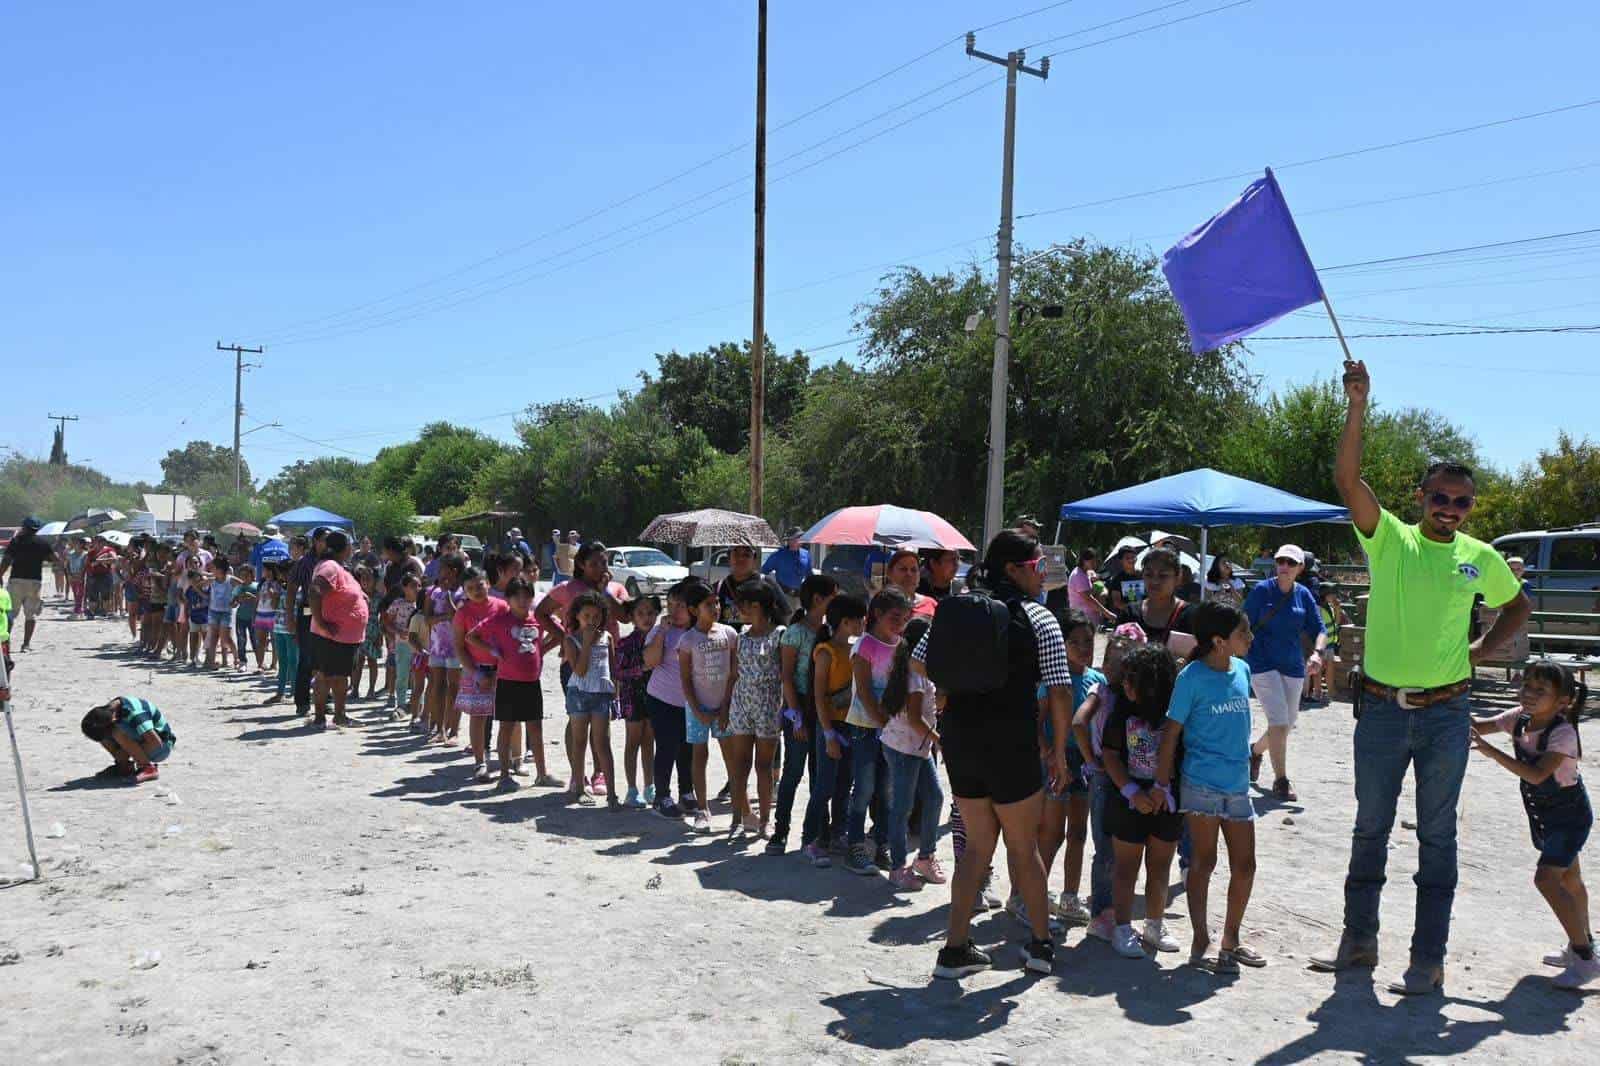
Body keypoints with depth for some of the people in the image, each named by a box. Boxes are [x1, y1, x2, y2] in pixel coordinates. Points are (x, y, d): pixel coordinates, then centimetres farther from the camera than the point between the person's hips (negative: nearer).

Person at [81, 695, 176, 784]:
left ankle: (148, 768, -19)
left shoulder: (134, 712, -31)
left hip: (162, 747, -8)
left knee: (119, 733, -30)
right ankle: (123, 766, 3)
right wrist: (121, 760, -4)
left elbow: (156, 743, -34)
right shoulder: (107, 710, -7)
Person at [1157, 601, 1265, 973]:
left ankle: (1230, 940, 27)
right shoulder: (1192, 677, -12)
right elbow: (1171, 732, -9)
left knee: (1244, 865, 11)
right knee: (1203, 863, 3)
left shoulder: (1242, 670, 5)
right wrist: (1162, 784, -7)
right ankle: (1201, 943, 14)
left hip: (1238, 784, 6)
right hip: (1202, 784, -6)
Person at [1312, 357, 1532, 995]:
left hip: (1446, 713, 1)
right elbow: (1347, 480, -17)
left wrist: (1480, 651, 6)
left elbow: (1517, 606, 21)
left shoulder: (1480, 558, 3)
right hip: (1382, 708, 0)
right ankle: (1359, 941, 24)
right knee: (1370, 829, 11)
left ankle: (1428, 959, 14)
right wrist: (1358, 407, -26)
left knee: (1436, 835, 6)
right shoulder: (1389, 539, -2)